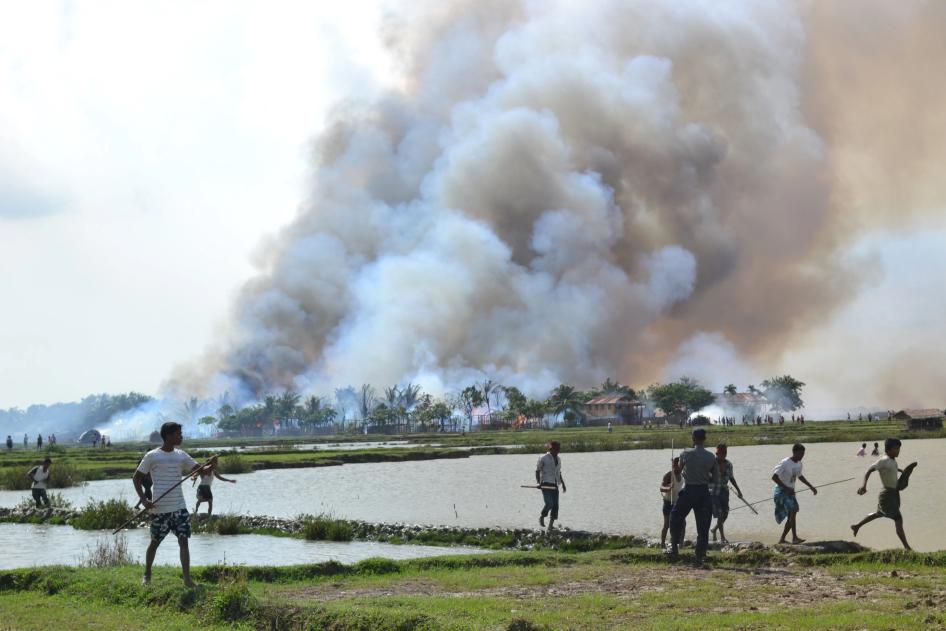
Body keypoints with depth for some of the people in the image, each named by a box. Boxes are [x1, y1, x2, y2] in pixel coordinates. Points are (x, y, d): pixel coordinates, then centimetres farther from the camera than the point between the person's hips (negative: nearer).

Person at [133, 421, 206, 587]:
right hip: (159, 509, -3)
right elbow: (136, 478, 0)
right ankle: (147, 575, 29)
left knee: (183, 540, -7)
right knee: (155, 542, 9)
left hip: (179, 508, 3)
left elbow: (200, 470, 4)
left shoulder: (181, 456, 8)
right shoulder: (152, 456, -5)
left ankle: (187, 578, -9)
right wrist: (143, 500, -10)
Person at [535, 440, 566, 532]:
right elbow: (537, 471, -3)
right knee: (549, 504, -18)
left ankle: (550, 527, 7)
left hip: (554, 485, 6)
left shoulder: (558, 459, 16)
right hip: (546, 484, -6)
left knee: (555, 505, -1)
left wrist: (563, 483, 19)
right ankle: (541, 517, 12)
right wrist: (538, 482, -16)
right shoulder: (544, 459, -5)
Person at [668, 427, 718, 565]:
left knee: (676, 518, 18)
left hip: (688, 491, -1)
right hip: (704, 492, 1)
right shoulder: (711, 457, -2)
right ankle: (700, 557, 6)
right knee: (703, 526, 6)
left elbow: (680, 471, 10)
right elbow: (716, 479, 5)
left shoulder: (686, 454, -6)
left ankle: (674, 548, 15)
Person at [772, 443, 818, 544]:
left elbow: (799, 476, 25)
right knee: (793, 511, -21)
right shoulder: (785, 463, -18)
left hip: (790, 491, 9)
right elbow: (774, 477, -21)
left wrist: (811, 487, 19)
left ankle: (782, 539, 13)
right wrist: (786, 488, -25)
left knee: (791, 516, 6)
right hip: (782, 491, -9)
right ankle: (794, 537, -22)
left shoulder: (799, 464, 7)